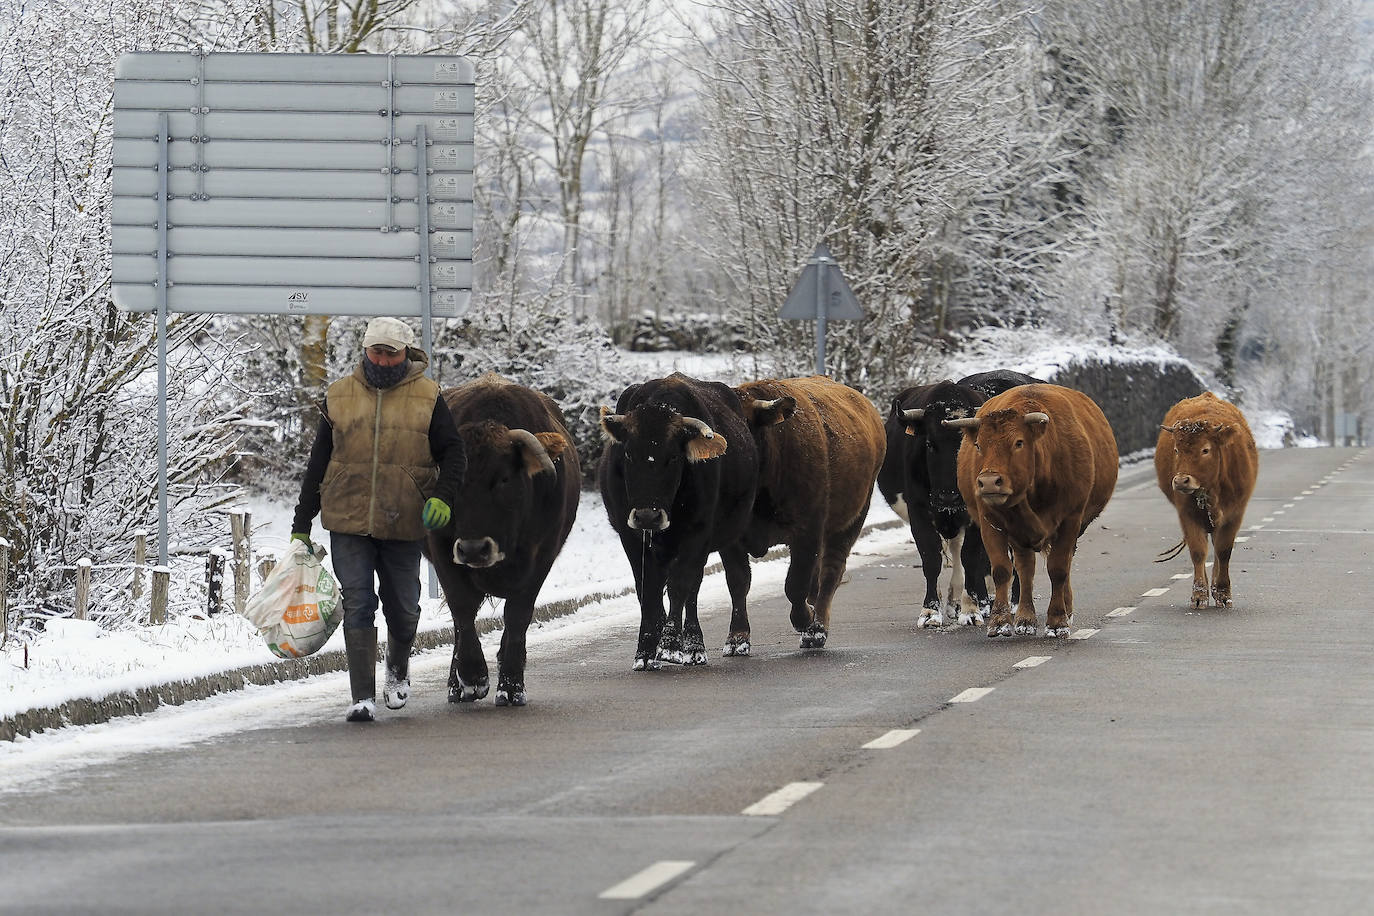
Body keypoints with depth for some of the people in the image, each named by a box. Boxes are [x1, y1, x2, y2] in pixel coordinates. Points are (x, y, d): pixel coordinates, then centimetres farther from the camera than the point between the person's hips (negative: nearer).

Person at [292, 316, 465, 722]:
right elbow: (318, 464, 11)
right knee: (357, 605, -7)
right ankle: (363, 697, -8)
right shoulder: (339, 396, 6)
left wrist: (443, 496, -15)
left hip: (403, 524, 0)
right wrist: (301, 525, 10)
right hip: (348, 522, 0)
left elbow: (453, 453, 4)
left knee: (402, 608, 11)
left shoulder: (426, 398, 2)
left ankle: (398, 669, 40)